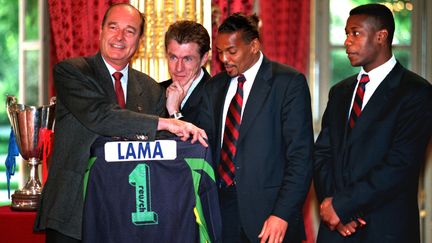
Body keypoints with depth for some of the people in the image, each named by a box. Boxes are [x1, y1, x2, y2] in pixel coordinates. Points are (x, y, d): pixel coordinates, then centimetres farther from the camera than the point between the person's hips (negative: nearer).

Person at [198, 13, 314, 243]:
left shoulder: (289, 83, -4)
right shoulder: (214, 87, 13)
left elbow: (301, 157, -9)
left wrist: (282, 215, -16)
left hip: (267, 213, -4)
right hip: (222, 210, 4)